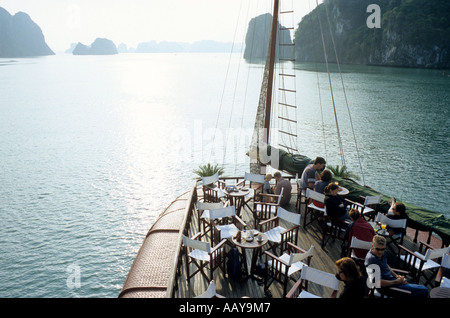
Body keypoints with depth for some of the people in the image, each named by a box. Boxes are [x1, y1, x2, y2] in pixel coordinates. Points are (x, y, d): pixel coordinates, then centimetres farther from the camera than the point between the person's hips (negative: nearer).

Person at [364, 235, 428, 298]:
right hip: (389, 285, -9)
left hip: (392, 278, 9)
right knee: (424, 290, -7)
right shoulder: (371, 259, -29)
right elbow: (379, 282, -28)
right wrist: (397, 281, -16)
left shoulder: (380, 254, -1)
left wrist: (396, 275, 3)